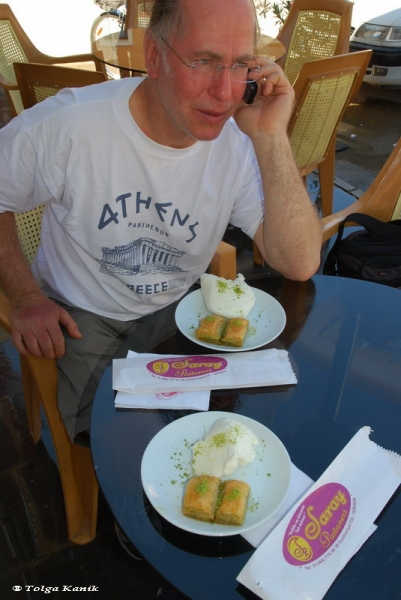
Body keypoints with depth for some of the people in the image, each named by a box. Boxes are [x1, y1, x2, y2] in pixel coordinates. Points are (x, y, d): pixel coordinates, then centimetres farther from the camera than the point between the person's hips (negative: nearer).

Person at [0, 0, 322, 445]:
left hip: (176, 309, 3)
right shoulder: (66, 124, -22)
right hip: (80, 315, -2)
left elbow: (300, 266, -22)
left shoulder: (239, 142, -14)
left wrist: (272, 140, -30)